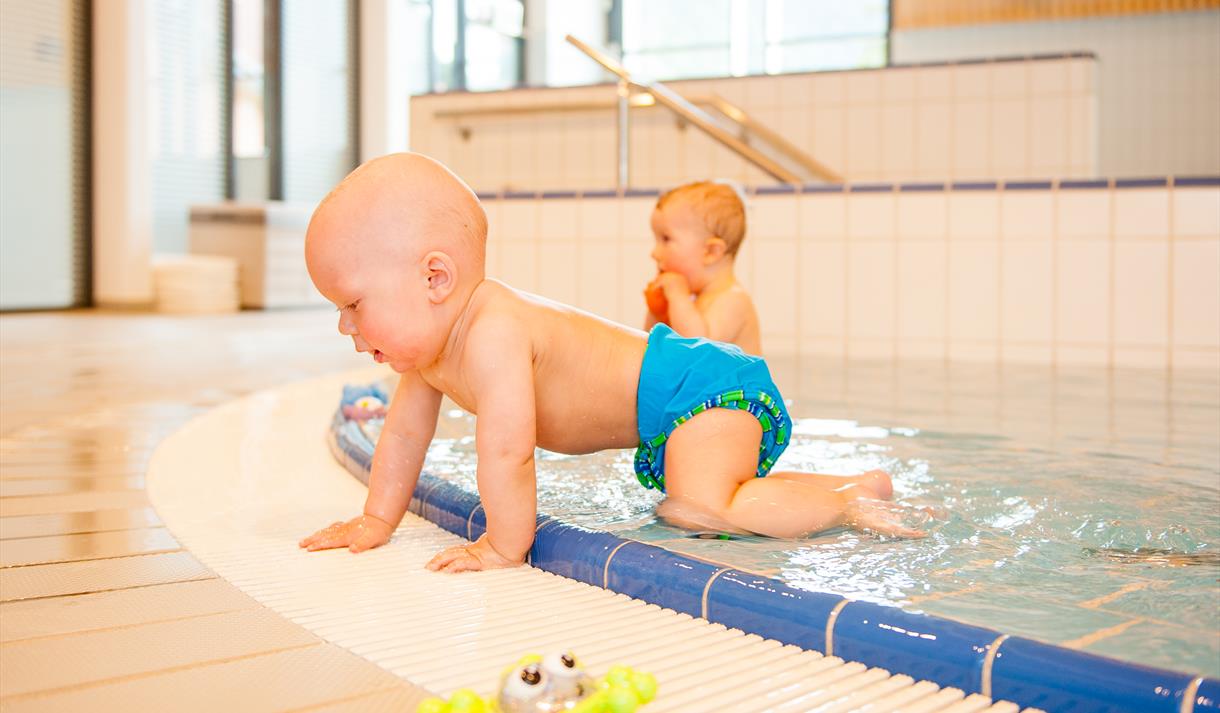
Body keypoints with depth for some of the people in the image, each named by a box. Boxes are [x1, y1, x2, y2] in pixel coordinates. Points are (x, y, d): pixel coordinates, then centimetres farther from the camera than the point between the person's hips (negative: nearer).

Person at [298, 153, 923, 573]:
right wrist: (377, 520, 14)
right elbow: (406, 430, 14)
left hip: (701, 385, -11)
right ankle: (862, 482, 32)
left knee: (697, 505, -31)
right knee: (707, 492, 28)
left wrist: (504, 546, -22)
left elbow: (506, 450, -34)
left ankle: (848, 503, -10)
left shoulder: (491, 335, -32)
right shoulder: (426, 340, 1)